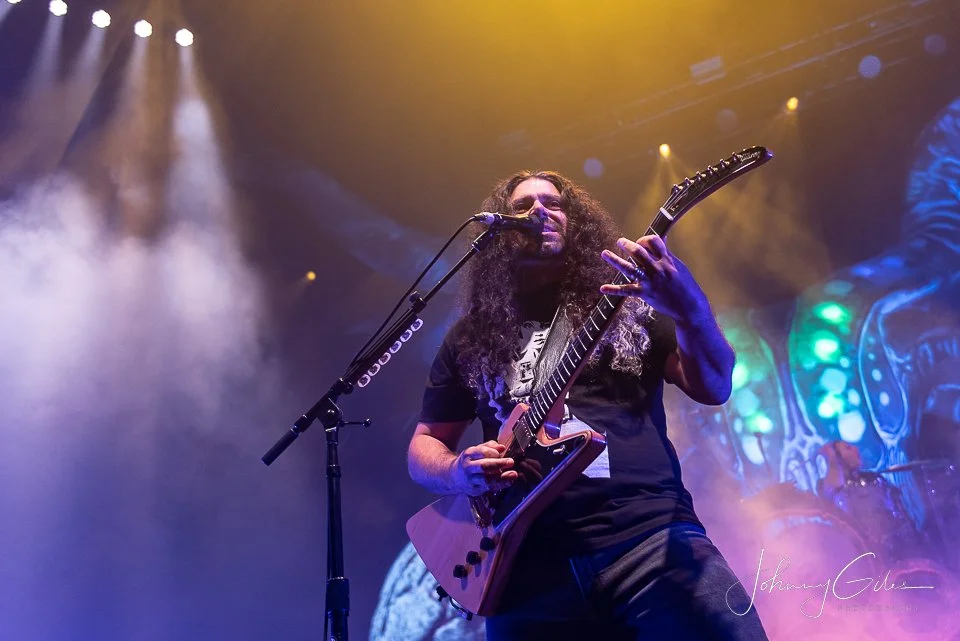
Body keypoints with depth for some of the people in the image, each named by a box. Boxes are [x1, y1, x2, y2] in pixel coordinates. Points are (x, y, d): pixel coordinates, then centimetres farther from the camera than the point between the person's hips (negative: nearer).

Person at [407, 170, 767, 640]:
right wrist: (459, 472, -5)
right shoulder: (471, 337, 16)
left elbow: (713, 388, 2)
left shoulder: (630, 302, 13)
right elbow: (424, 445, 19)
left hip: (651, 533, -1)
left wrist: (690, 310, -18)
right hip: (532, 562, 1)